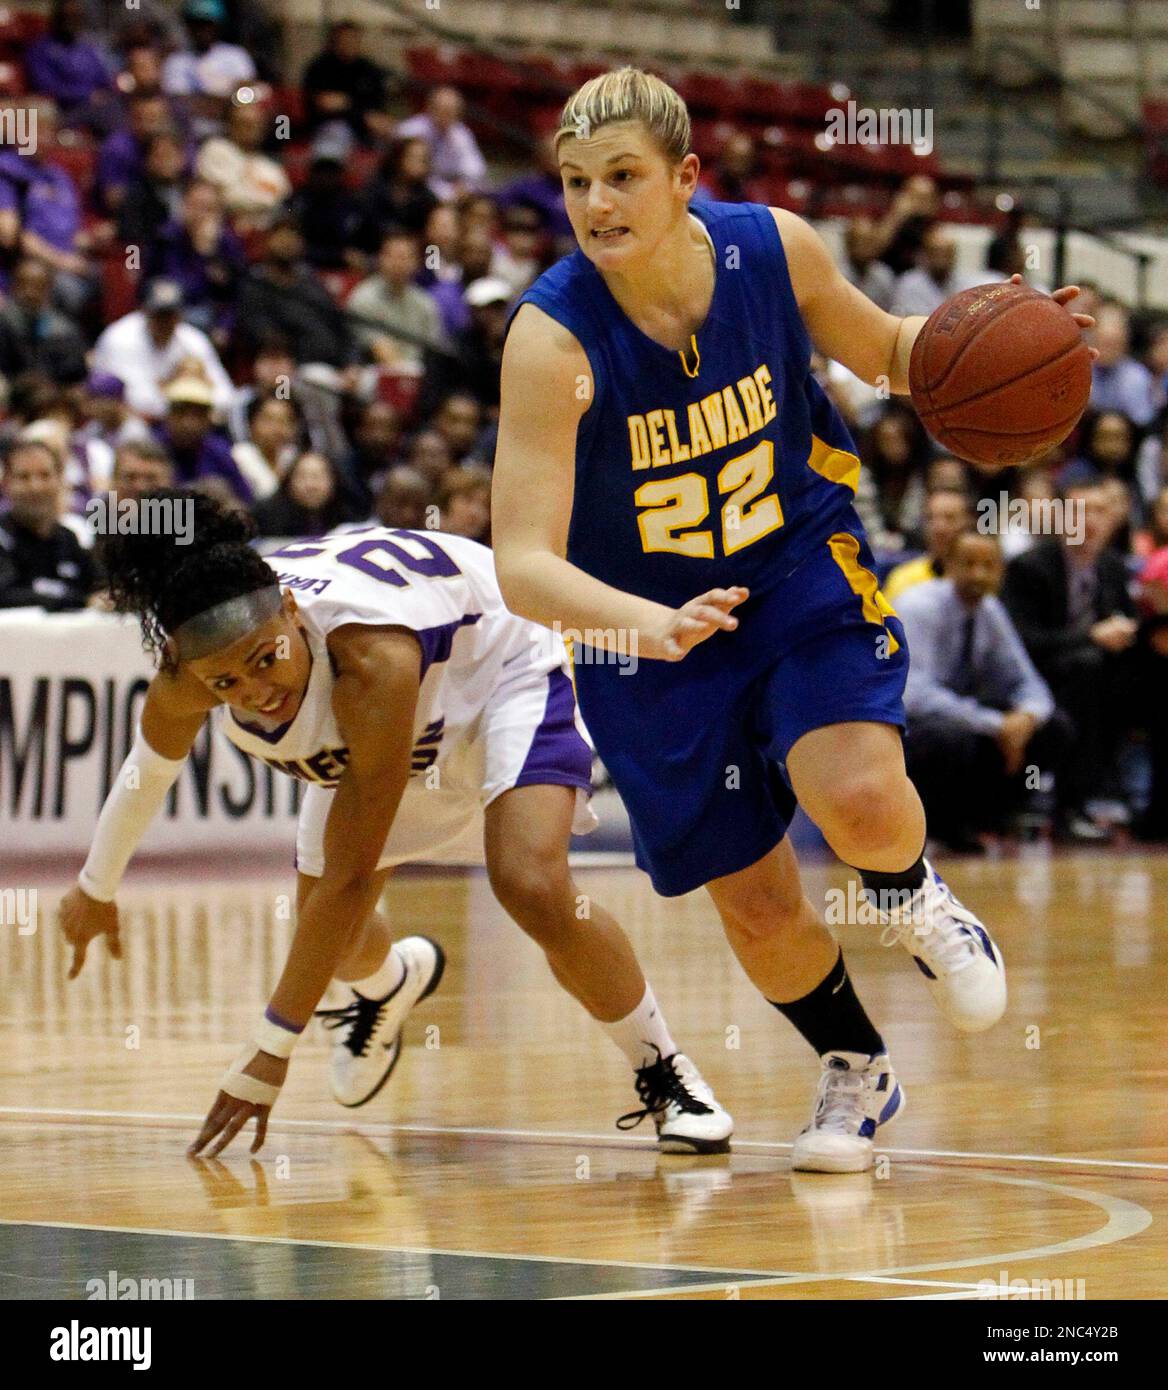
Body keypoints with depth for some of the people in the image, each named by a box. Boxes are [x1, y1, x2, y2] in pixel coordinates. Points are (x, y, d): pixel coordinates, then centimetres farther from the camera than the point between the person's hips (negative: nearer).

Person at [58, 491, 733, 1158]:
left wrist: (272, 1052, -34)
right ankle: (391, 982, 48)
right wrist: (97, 889, 16)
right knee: (333, 944, 9)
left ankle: (663, 1072, -7)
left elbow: (349, 877, -39)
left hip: (504, 665, -6)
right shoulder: (183, 683, -28)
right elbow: (150, 767, -1)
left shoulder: (369, 660, -45)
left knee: (533, 887, -30)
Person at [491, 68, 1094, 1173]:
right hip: (647, 624, -1)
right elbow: (523, 567, -32)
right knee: (754, 906, 4)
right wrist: (657, 627, -50)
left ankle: (915, 901, 12)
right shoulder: (551, 340, -26)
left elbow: (881, 348, 7)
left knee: (860, 803, -26)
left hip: (803, 568, 1)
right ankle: (855, 1073, 36)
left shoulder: (774, 249, -15)